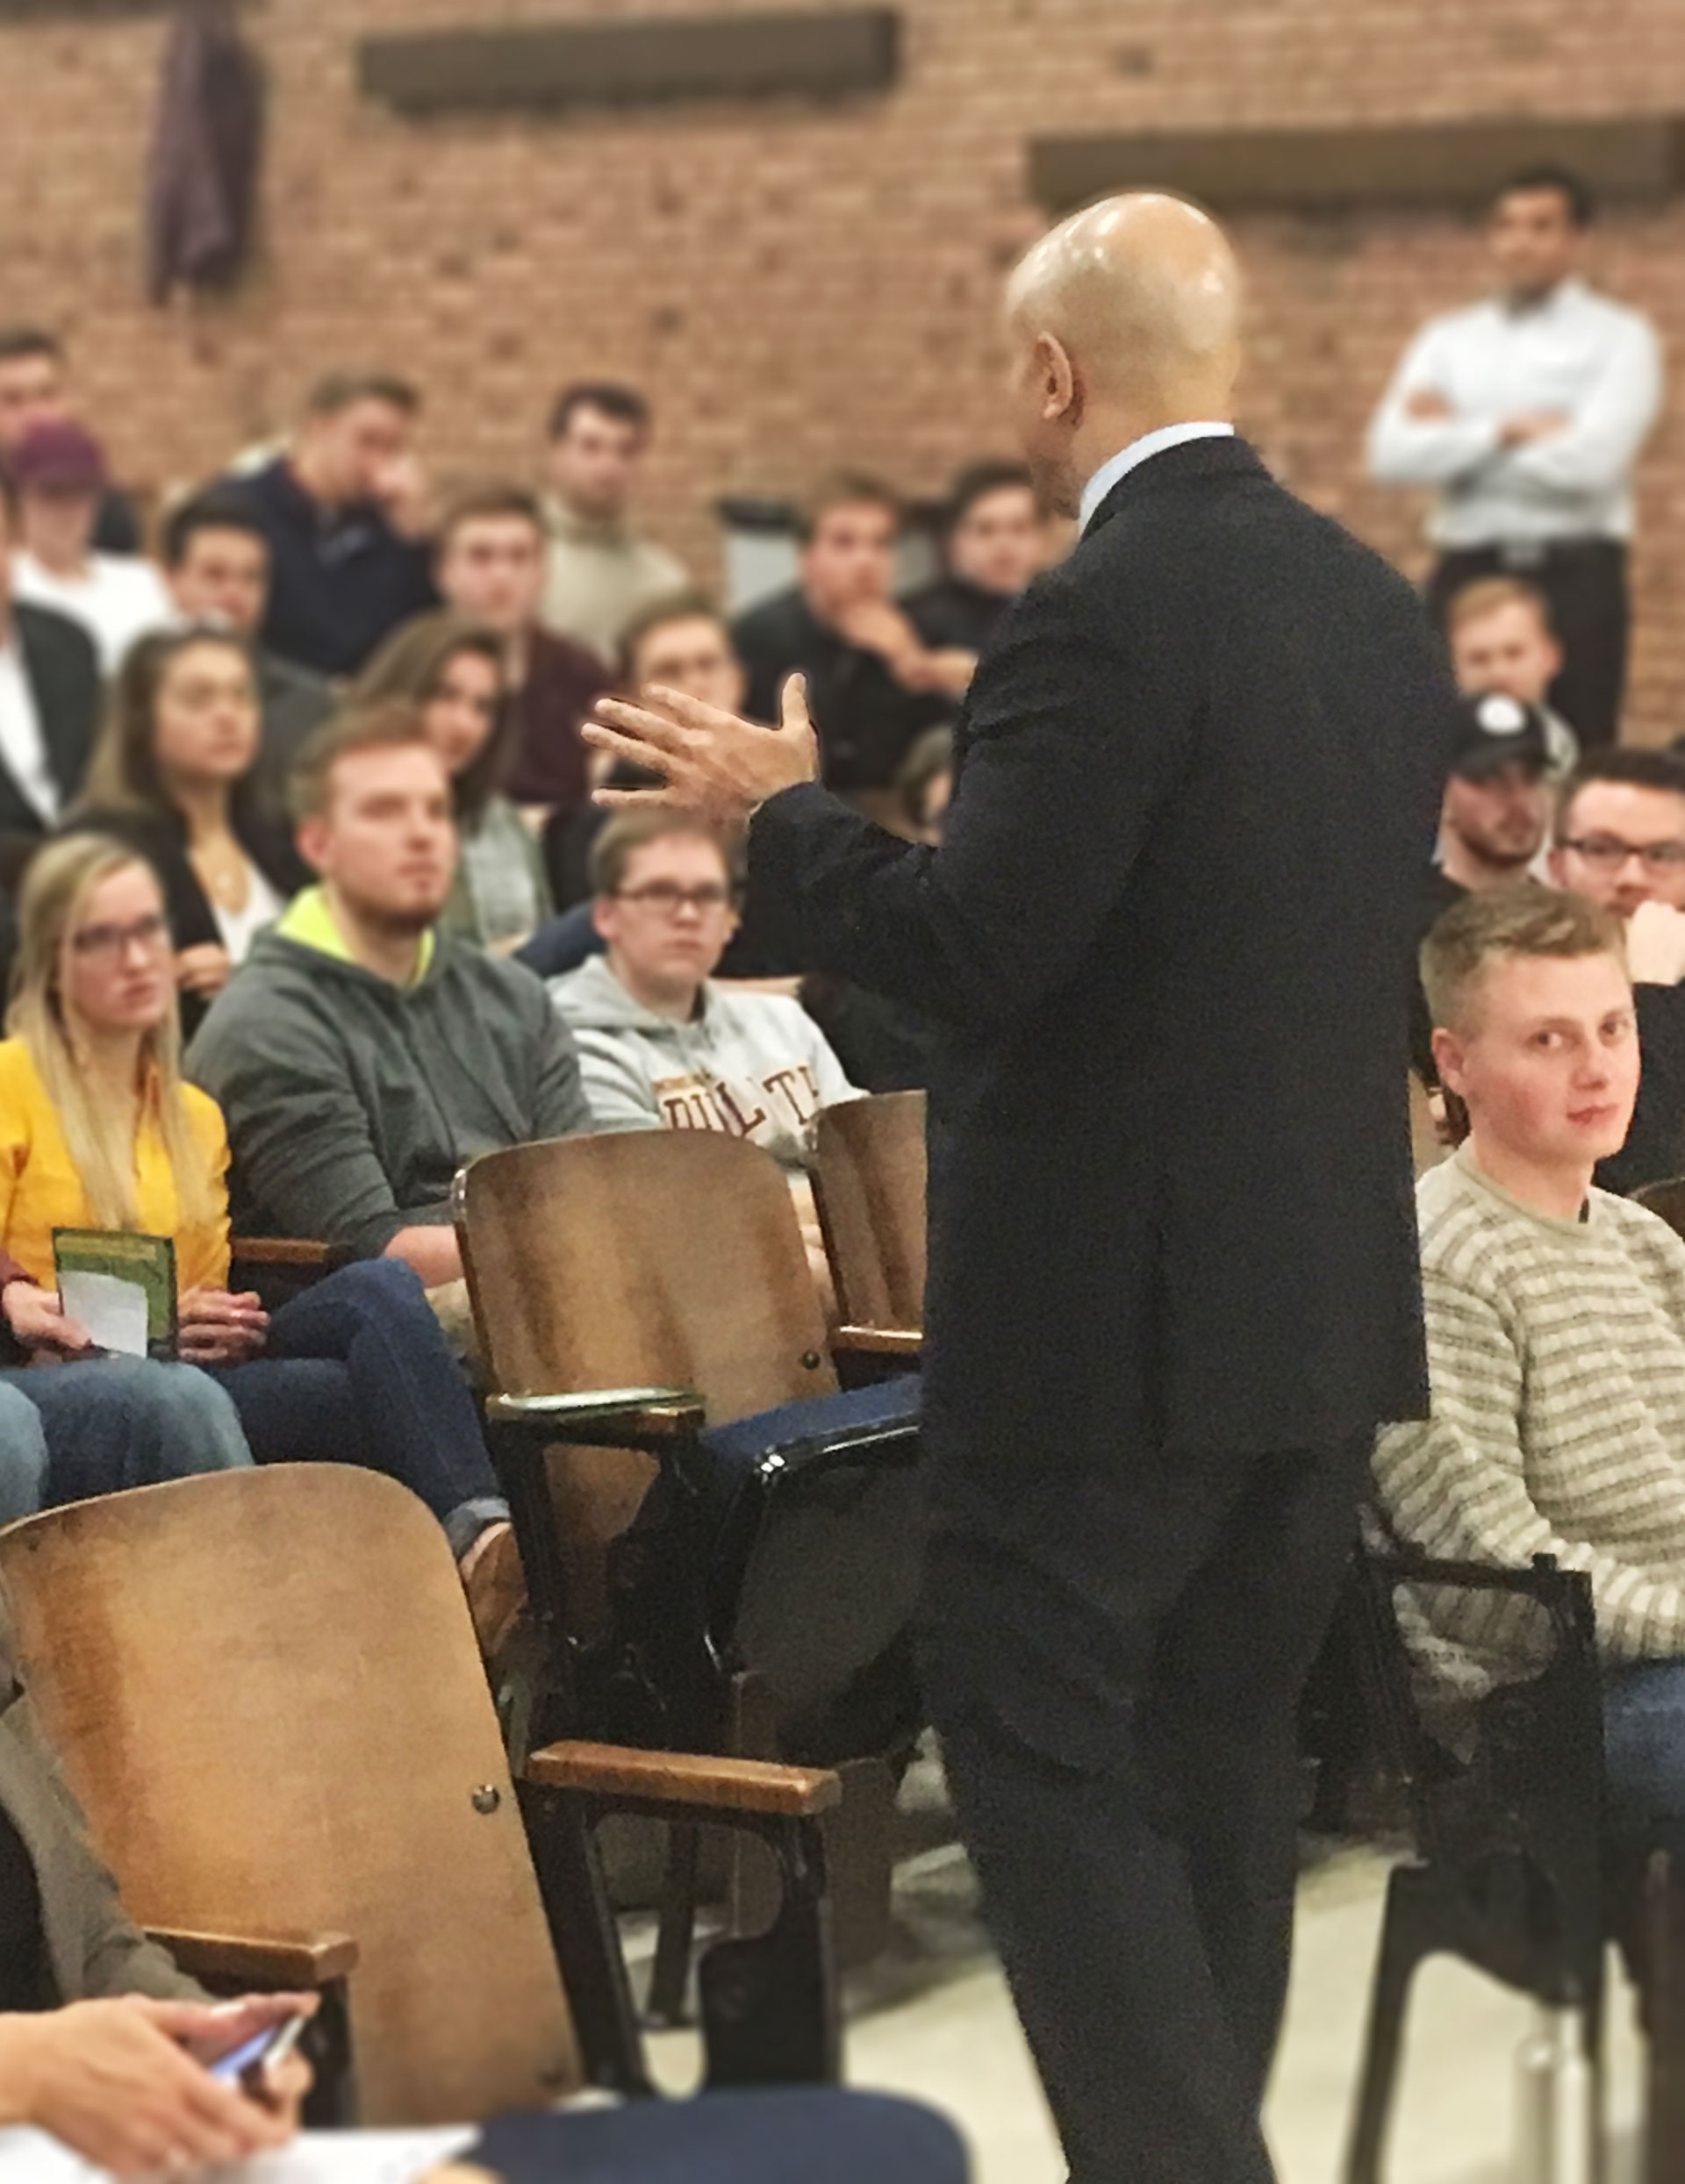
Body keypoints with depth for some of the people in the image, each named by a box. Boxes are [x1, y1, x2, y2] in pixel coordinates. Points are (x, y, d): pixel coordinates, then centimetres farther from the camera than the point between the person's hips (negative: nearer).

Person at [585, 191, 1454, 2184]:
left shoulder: (1109, 610, -18)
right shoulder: (1375, 601, 8)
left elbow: (972, 946, -22)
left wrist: (780, 812, -6)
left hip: (1113, 1307, -8)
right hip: (1323, 1292, 8)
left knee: (1043, 1744, -1)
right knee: (1218, 1744, 16)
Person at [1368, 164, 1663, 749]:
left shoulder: (1618, 337, 3)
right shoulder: (1447, 340, 13)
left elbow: (1591, 459, -13)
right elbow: (1392, 455, -1)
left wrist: (1456, 439, -3)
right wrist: (1507, 431, -10)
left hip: (1575, 576, -3)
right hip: (1466, 574, 3)